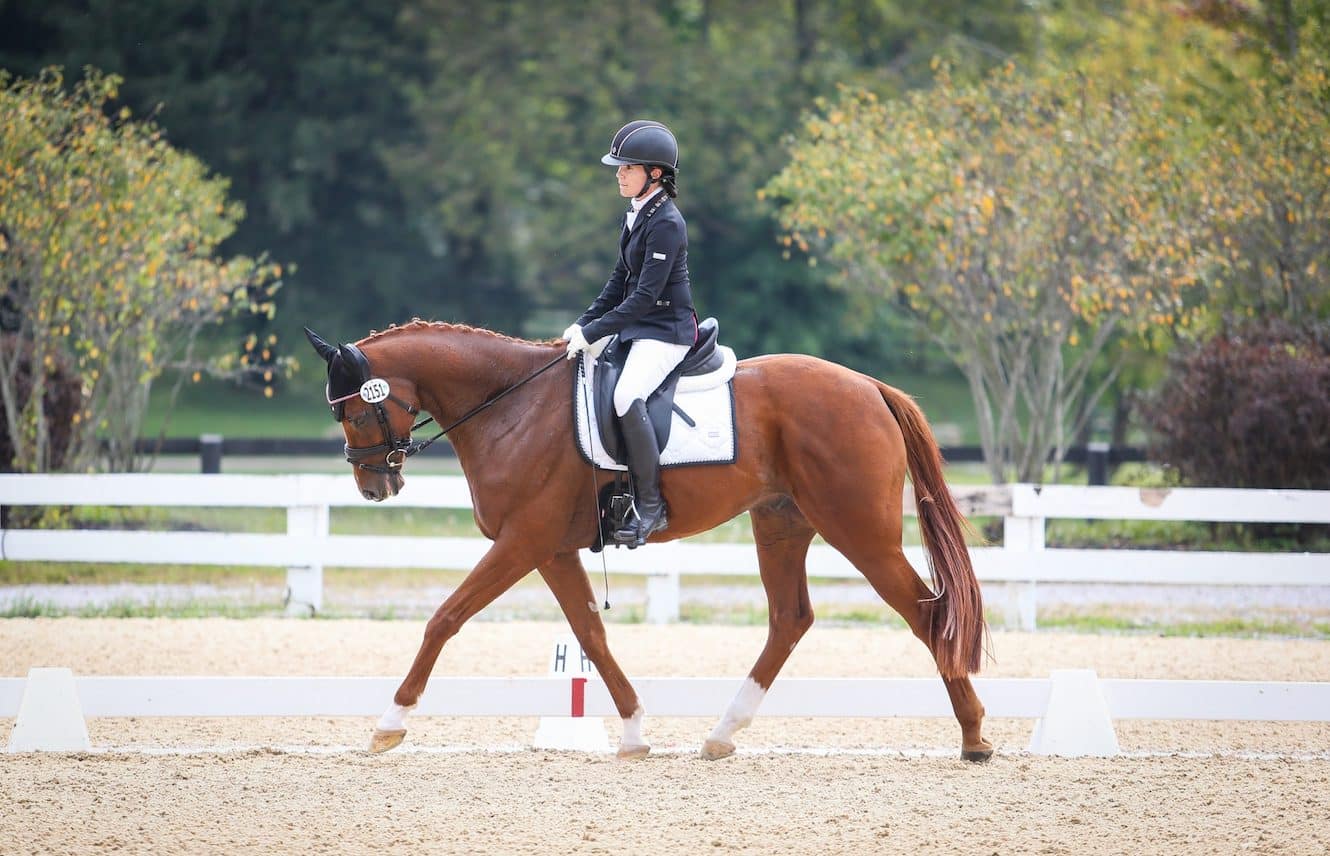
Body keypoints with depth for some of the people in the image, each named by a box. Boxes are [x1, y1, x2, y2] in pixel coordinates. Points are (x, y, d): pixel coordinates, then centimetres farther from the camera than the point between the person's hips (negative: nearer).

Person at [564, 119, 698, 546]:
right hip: (637, 326, 11)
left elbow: (645, 296, -22)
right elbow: (620, 281, 18)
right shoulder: (637, 217, 11)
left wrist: (593, 333, -21)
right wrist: (584, 323, 7)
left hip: (666, 330, -11)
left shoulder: (665, 223, -18)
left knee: (626, 397, -31)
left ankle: (651, 505, -25)